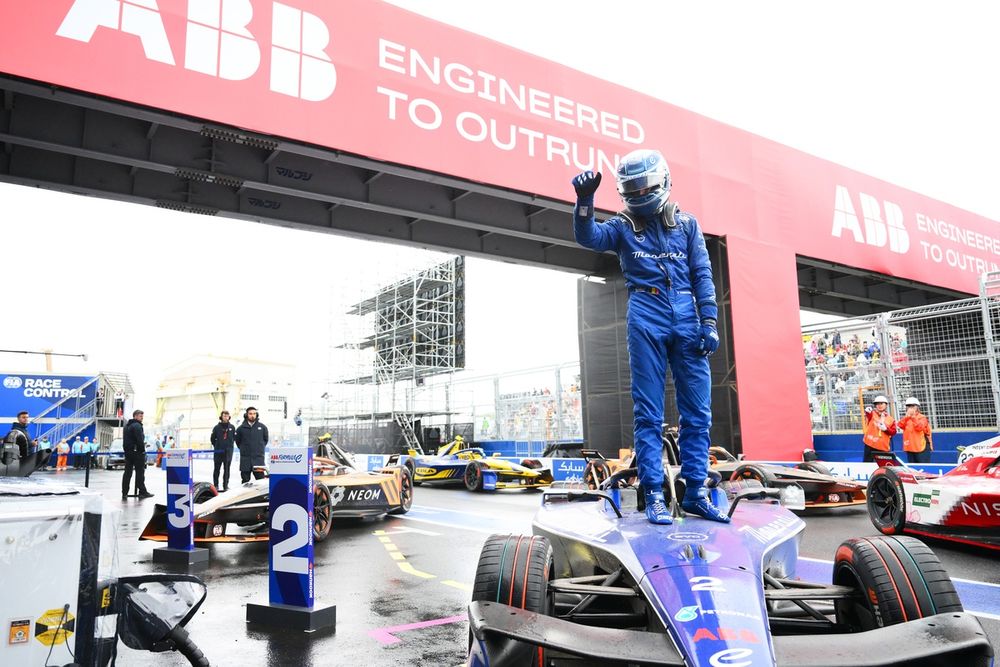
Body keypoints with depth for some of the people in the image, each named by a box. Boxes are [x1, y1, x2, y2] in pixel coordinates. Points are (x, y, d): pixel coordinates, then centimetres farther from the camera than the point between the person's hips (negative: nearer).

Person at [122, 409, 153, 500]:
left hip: (128, 451, 9)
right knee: (140, 472, -4)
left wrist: (126, 449, 21)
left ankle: (124, 493, 11)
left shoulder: (127, 426, 19)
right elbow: (140, 440, -20)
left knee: (127, 472, 10)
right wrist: (143, 450, -12)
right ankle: (142, 492, -3)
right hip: (137, 452, -9)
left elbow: (125, 440, 22)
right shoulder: (137, 425, -13)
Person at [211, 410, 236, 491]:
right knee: (217, 469, 6)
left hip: (228, 452, 1)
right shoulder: (217, 427, -1)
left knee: (227, 469, 6)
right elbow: (212, 438, 6)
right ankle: (216, 485, 14)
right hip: (218, 452, -1)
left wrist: (230, 446, 5)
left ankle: (226, 485, 12)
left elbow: (235, 438, 9)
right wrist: (216, 446, 5)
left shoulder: (232, 427, 3)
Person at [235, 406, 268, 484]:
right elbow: (237, 441, 12)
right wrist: (243, 449, 10)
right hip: (245, 459, 1)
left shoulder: (262, 427, 3)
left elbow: (265, 439, 15)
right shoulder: (241, 428, 1)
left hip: (258, 458, -1)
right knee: (245, 480, 8)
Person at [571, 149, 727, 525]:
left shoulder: (686, 223, 16)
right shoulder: (623, 227, 12)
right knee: (648, 412, -2)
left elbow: (702, 274, 11)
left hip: (686, 316, 2)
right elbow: (588, 237, -7)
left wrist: (709, 321, 1)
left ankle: (695, 493, 9)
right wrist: (584, 202, -24)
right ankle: (653, 495, 2)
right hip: (646, 315, -2)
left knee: (698, 410, 1)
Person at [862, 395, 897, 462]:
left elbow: (893, 432, 6)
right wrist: (868, 411, -48)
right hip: (870, 445, -2)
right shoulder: (872, 414, 1)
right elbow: (868, 415, -24)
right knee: (868, 463, 0)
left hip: (883, 447, 2)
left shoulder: (891, 419, 10)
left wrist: (886, 429, -12)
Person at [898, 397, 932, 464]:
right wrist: (907, 416, -11)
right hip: (909, 448, 5)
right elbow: (900, 425, -5)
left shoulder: (922, 418, -2)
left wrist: (913, 417, -19)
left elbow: (919, 427, -18)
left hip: (921, 448, -5)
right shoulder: (905, 418, 13)